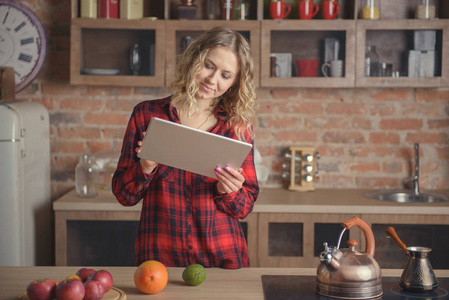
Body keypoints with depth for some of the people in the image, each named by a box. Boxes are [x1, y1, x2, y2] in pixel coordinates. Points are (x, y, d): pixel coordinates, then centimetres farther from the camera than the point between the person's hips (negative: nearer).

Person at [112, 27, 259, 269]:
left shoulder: (237, 126, 3)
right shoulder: (146, 114, 2)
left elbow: (244, 208, 6)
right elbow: (123, 195, 3)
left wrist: (228, 192, -14)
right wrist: (146, 168, -15)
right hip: (160, 257, 0)